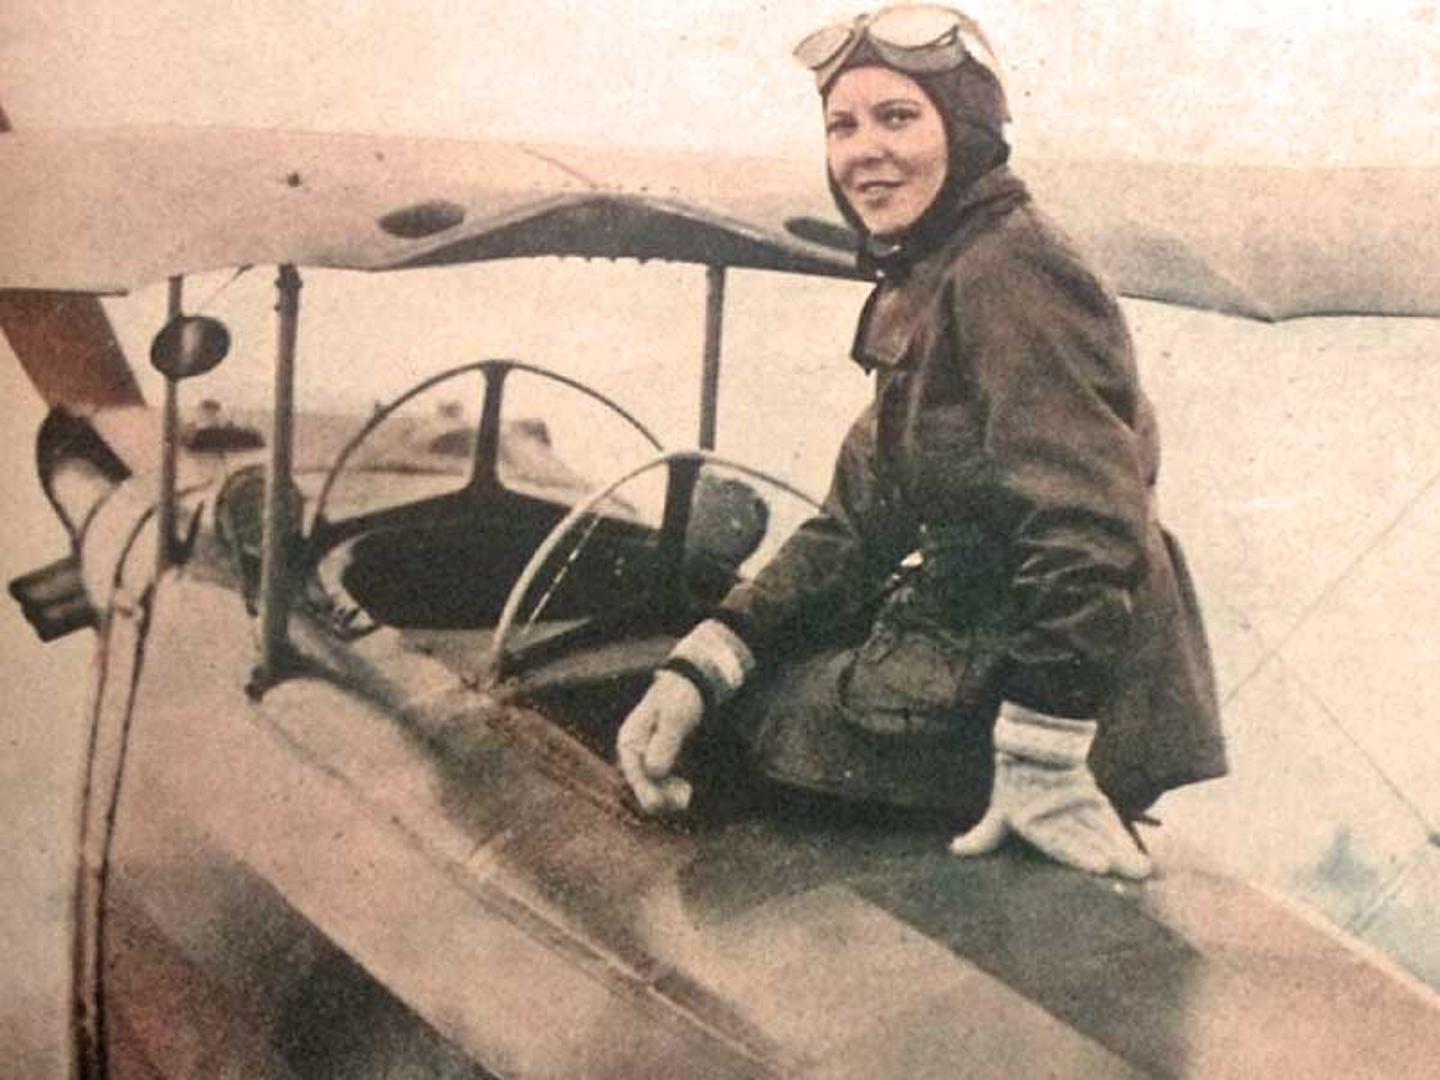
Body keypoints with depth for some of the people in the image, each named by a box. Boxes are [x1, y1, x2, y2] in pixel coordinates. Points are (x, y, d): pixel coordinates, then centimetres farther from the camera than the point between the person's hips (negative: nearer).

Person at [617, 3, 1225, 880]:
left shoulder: (1009, 273, -18)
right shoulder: (918, 293, 13)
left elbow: (1089, 531, -25)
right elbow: (855, 526, 10)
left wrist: (1043, 766, -25)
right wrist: (698, 665, -1)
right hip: (976, 638, 10)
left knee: (753, 711, -4)